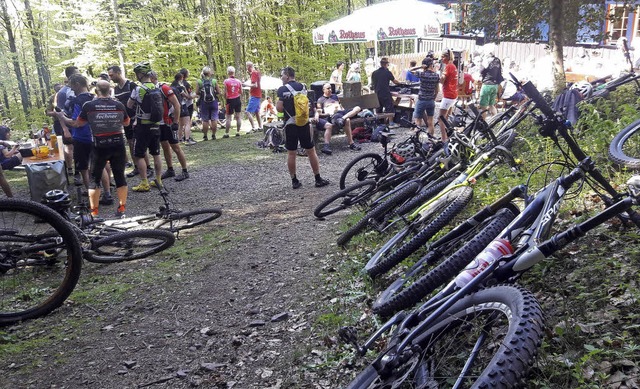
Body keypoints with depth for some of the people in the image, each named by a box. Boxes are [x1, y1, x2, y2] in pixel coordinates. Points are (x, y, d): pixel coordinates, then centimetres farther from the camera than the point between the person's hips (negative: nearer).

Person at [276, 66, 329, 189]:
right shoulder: (302, 87, 4)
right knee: (311, 151, 8)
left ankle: (294, 181, 12)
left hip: (290, 124, -2)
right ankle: (318, 179, 11)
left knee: (291, 153, 8)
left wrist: (276, 103, 9)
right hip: (304, 123, 2)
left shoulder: (282, 89, -7)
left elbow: (279, 108, -11)